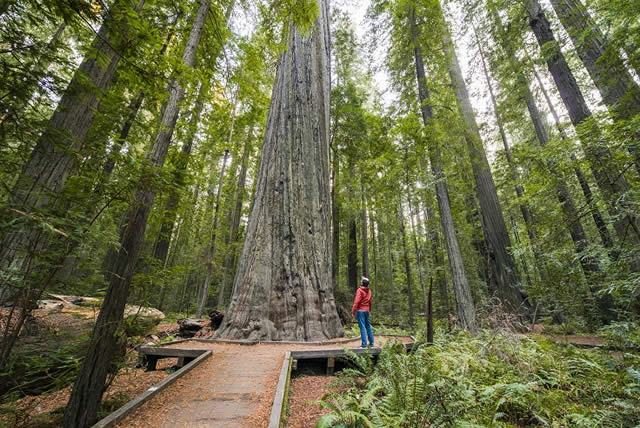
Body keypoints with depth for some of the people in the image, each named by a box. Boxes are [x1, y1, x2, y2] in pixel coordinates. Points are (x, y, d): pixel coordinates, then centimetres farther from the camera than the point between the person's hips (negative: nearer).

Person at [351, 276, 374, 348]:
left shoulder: (360, 290, -13)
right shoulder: (369, 290, 8)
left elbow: (357, 301, -17)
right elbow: (370, 301, 13)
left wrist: (353, 311, -15)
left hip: (360, 310, -7)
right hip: (367, 310, 7)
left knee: (362, 327, -4)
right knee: (368, 326, 14)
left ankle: (364, 344, -3)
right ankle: (371, 343, 20)